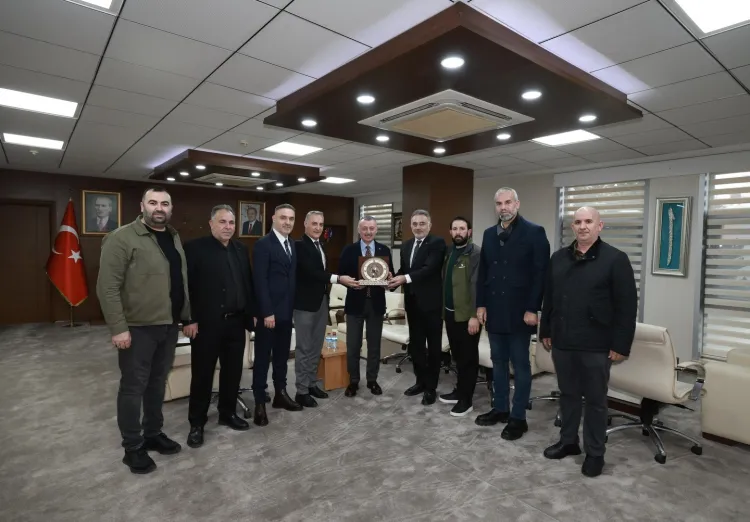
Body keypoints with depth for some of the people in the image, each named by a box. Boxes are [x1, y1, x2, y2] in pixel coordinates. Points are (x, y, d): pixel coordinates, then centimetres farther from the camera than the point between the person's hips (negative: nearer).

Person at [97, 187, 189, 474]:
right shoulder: (122, 238, -11)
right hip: (138, 327, -7)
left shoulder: (174, 238, 11)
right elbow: (107, 286, -15)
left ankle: (153, 434, 34)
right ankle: (133, 447, 21)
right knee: (133, 387, 6)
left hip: (169, 325, 7)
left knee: (158, 382, 18)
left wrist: (188, 316, 13)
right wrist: (118, 327, -19)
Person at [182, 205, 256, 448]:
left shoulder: (241, 250, 10)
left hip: (236, 321, 5)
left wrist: (252, 312, 8)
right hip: (206, 322, -5)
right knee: (202, 373, 7)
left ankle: (228, 413, 32)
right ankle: (197, 423, 22)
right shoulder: (195, 248, -6)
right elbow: (186, 286, -10)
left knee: (233, 371, 14)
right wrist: (189, 319, -14)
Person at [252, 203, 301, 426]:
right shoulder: (263, 244, -11)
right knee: (263, 357, 4)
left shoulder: (292, 245, 12)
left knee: (282, 355, 16)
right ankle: (260, 402, 15)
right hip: (269, 312, -7)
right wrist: (267, 312, -19)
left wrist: (292, 306, 8)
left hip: (287, 310, 7)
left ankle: (280, 393, 30)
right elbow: (260, 281, -16)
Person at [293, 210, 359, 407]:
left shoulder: (321, 246, 14)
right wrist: (338, 278, -29)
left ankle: (312, 384, 28)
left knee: (316, 347, 16)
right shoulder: (299, 245, -13)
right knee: (304, 348, 1)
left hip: (321, 302, 8)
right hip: (306, 303, -8)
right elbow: (310, 271, -25)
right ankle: (301, 391, 12)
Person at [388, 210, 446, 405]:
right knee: (415, 344, 16)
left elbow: (429, 268, -22)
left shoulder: (437, 243, -10)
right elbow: (403, 270, 14)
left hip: (431, 302, -7)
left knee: (433, 345, 6)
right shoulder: (406, 246, 13)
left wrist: (406, 278, -33)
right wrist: (394, 279, -7)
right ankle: (421, 381, 32)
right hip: (412, 303, 7)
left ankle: (431, 387, 18)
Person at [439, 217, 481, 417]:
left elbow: (477, 286, -17)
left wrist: (475, 315, -21)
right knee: (457, 355, 19)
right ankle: (459, 391, 34)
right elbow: (445, 282, 11)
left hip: (467, 315, -7)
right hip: (450, 313, 7)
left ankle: (466, 400, 17)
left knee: (468, 358, 6)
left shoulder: (476, 253, -12)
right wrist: (444, 310, 9)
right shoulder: (449, 253, 12)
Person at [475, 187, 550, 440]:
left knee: (520, 365, 5)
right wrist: (481, 304, 6)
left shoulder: (534, 232, -7)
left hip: (519, 311, -5)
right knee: (498, 362, 14)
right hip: (494, 311, 6)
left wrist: (532, 309, -15)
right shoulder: (489, 234, 10)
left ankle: (518, 418, 17)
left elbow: (541, 273, -11)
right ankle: (500, 408, 28)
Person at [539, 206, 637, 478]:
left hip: (596, 346, -4)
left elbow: (627, 306, -9)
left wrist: (621, 344, -11)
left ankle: (595, 453, 26)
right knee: (568, 394, 17)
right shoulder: (558, 258, 8)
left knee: (595, 400, 10)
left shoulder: (615, 259, -7)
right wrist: (546, 331, 12)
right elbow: (548, 298, 13)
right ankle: (568, 441, 34)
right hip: (562, 342, 5)